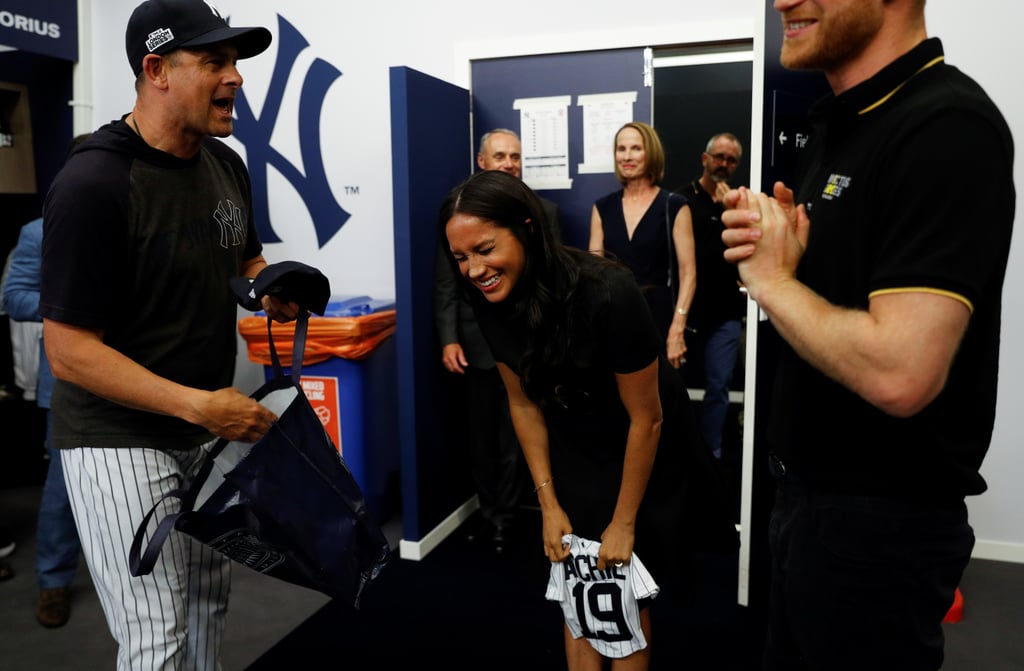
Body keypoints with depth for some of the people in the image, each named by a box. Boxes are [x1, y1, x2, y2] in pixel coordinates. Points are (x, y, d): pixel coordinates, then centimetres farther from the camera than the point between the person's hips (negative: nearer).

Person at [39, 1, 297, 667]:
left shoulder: (227, 164, 3)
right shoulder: (93, 183, -20)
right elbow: (70, 353, -20)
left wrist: (273, 289, -4)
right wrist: (199, 405, -26)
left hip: (209, 425, 7)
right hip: (120, 439, -7)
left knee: (210, 605, 18)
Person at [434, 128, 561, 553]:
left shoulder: (544, 212, 3)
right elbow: (445, 283, 0)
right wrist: (448, 339, -8)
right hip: (475, 346, 1)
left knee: (515, 439, 9)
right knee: (480, 439, 14)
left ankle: (503, 517, 27)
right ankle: (488, 510, 33)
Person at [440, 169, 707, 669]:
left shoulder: (608, 294, -34)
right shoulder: (491, 302, -17)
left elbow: (646, 418, -24)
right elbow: (524, 404, -5)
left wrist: (624, 523, -15)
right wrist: (549, 503, -4)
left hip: (644, 447, -4)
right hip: (574, 446, 4)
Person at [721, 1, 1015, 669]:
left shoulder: (946, 125, -22)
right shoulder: (840, 126, 8)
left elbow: (898, 375, -32)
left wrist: (770, 277, -16)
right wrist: (771, 247, -6)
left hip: (880, 520, -9)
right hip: (807, 489, 9)